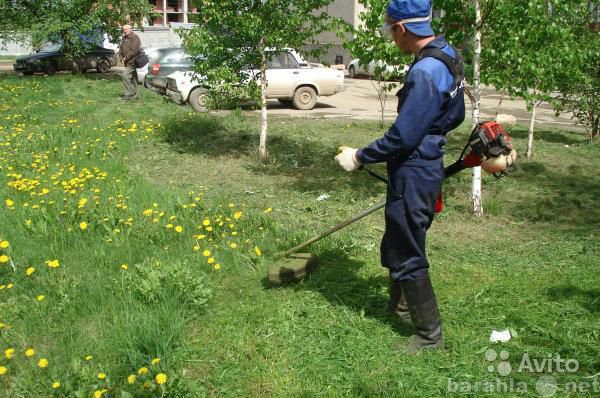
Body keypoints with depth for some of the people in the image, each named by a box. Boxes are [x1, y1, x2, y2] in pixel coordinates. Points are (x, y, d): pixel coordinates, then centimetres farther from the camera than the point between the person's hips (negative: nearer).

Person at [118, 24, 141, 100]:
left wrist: (126, 58, -17)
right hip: (128, 62, 9)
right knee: (133, 78, 10)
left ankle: (129, 93, -12)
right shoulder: (124, 38, 17)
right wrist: (121, 58, 1)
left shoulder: (134, 38, -11)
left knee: (125, 75, -17)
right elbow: (121, 49, 19)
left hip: (133, 62, -9)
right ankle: (136, 95, 15)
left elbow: (134, 50, -21)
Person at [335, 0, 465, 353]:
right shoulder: (447, 56, 5)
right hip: (428, 166, 10)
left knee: (407, 255, 4)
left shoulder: (425, 72, -26)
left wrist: (359, 157, -13)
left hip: (413, 175, -10)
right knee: (398, 245, 25)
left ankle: (430, 336, 18)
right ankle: (401, 303, 45)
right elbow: (456, 115, 15)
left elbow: (402, 138, -25)